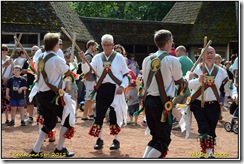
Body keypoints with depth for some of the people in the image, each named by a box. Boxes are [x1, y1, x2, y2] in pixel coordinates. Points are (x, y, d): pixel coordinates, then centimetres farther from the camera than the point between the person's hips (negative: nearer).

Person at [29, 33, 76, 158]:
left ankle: (35, 151, 10)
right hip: (53, 95, -8)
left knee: (49, 122, 17)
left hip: (41, 95, 8)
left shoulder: (40, 59, 6)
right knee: (68, 119, 9)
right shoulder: (57, 60, -15)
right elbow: (68, 73, -3)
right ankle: (60, 148, 14)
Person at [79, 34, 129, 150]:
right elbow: (87, 70, -7)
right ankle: (99, 139, 14)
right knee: (99, 114, 2)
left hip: (115, 89, -2)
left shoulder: (119, 57, 2)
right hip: (102, 88, 2)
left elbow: (126, 75, 3)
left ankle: (116, 140, 14)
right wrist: (84, 61, -24)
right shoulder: (97, 58, 6)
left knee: (115, 114, 2)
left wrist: (122, 86, -12)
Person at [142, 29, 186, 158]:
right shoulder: (172, 60, -9)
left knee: (155, 137, 17)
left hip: (148, 100, 7)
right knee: (164, 140, 1)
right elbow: (179, 81, 5)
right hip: (162, 103, -7)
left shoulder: (147, 60, 8)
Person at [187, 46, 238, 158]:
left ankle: (210, 153, 23)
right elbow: (190, 85, -18)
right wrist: (199, 80, -38)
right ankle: (208, 153, -11)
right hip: (198, 104, -2)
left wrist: (234, 94, -18)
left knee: (211, 130, 8)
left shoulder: (221, 71, 3)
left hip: (213, 105, 3)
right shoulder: (197, 69, -6)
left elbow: (229, 87, 4)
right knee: (204, 129, -15)